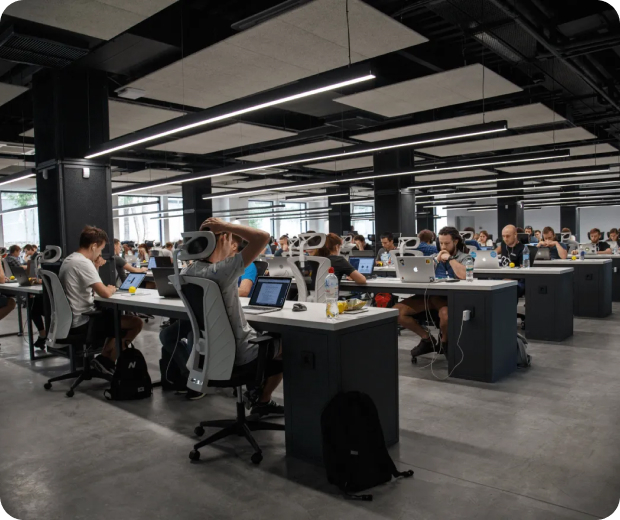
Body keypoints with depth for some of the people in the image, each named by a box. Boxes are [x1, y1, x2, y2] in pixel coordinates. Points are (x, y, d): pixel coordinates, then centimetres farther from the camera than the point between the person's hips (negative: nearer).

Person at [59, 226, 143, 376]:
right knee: (136, 323, -8)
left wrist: (96, 267, 8)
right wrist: (111, 289, -4)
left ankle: (104, 358, 20)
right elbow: (104, 293, -26)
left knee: (115, 315, 28)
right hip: (82, 322, -10)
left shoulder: (69, 260, 12)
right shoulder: (83, 263, -20)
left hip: (71, 320, 10)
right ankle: (105, 360, 4)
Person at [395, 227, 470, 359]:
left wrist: (449, 258, -3)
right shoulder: (435, 257, 22)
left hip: (449, 296, -5)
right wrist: (437, 260, 5)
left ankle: (444, 342, -5)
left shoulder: (464, 257, 8)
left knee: (445, 314, -42)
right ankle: (427, 338, 4)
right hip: (430, 294, 5)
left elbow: (464, 275, -15)